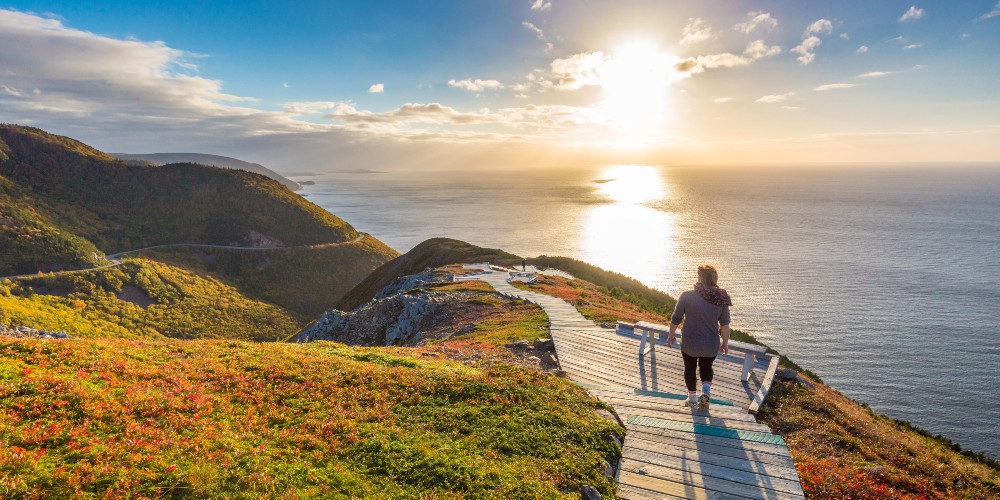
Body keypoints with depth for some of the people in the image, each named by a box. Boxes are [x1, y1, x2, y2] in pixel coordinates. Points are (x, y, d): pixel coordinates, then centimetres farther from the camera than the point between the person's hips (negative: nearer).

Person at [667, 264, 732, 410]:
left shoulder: (687, 296, -17)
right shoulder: (721, 299, -9)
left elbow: (675, 320, -9)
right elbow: (725, 324, -2)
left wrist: (671, 336, 7)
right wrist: (725, 343, 12)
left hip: (690, 343, -2)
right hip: (711, 345, 2)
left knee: (690, 368, 22)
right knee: (706, 367, 28)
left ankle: (692, 398, 32)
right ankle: (706, 391, 8)